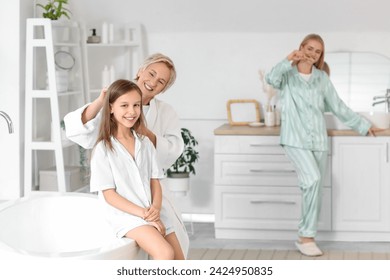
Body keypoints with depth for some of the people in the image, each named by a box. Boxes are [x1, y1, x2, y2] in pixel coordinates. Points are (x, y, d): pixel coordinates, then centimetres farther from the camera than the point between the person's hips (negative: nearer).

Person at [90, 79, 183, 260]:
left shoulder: (145, 143, 12)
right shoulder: (103, 149, -5)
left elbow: (154, 181, 10)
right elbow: (109, 194, -9)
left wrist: (156, 208, -11)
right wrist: (143, 213, -17)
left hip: (153, 215, 6)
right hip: (126, 216, -6)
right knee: (166, 254, -26)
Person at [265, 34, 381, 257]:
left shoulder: (322, 78, 11)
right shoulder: (288, 75, -1)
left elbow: (338, 106, 17)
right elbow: (272, 78, -24)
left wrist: (363, 125, 19)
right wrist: (288, 62, -40)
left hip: (319, 140, 5)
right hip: (295, 139, -5)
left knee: (316, 188, 5)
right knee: (313, 180, -23)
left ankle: (306, 237, 17)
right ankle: (307, 236, -12)